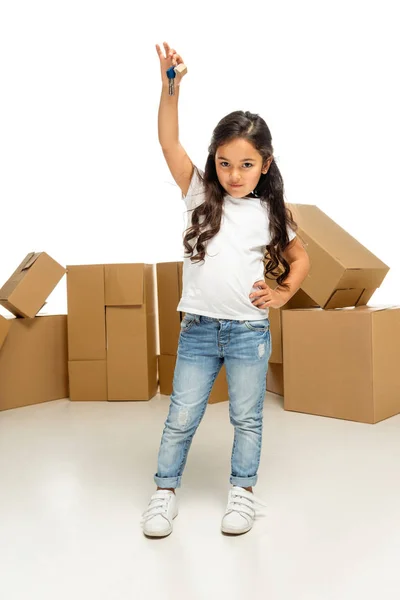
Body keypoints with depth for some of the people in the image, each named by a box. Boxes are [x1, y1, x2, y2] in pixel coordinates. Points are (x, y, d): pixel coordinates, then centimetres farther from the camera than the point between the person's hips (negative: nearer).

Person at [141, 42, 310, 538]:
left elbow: (299, 257, 12)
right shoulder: (200, 195, 0)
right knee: (181, 418, 10)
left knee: (246, 418, 14)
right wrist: (171, 86, -21)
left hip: (249, 332, 0)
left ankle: (243, 491, 35)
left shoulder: (271, 212, 0)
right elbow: (169, 143, -10)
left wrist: (283, 293, -5)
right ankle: (165, 491, 29)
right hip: (198, 329, 0)